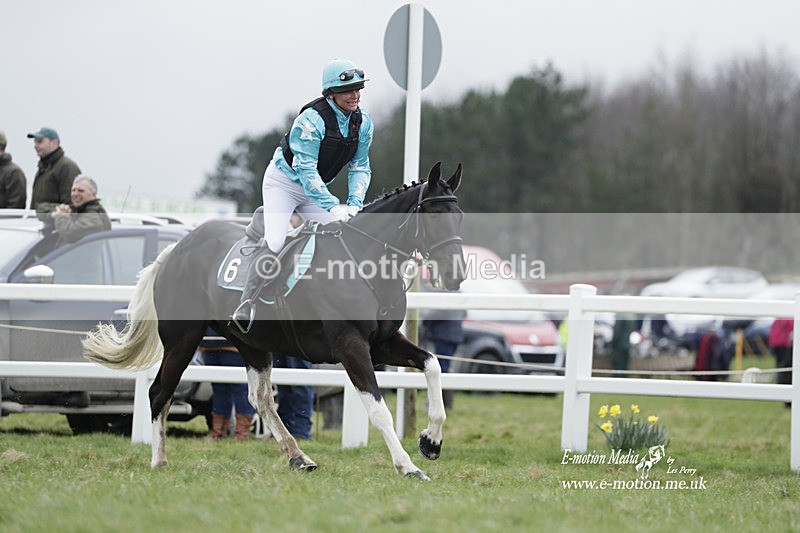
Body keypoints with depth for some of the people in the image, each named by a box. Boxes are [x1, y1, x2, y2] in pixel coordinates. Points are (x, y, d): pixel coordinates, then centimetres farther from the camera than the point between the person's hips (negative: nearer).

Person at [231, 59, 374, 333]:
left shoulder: (363, 121, -8)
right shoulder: (312, 119, -29)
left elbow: (360, 166, 0)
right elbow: (305, 169, -32)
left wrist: (355, 203, -17)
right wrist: (332, 206, -38)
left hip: (317, 187, 7)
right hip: (285, 180, -7)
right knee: (274, 241, -22)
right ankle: (245, 309, -26)